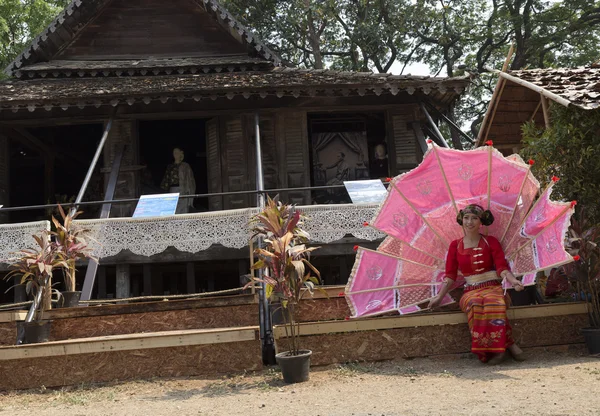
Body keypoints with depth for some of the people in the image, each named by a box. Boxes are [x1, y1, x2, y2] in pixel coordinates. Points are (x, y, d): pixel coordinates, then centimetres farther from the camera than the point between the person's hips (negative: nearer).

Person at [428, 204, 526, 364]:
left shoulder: (491, 242, 8)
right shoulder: (455, 246, 12)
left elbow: (502, 267, -2)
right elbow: (450, 275, 9)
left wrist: (513, 281, -22)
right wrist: (440, 296, -3)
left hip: (493, 288, -1)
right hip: (470, 292, 1)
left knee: (493, 302, -38)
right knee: (475, 304, -36)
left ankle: (497, 349, -30)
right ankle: (508, 344, -30)